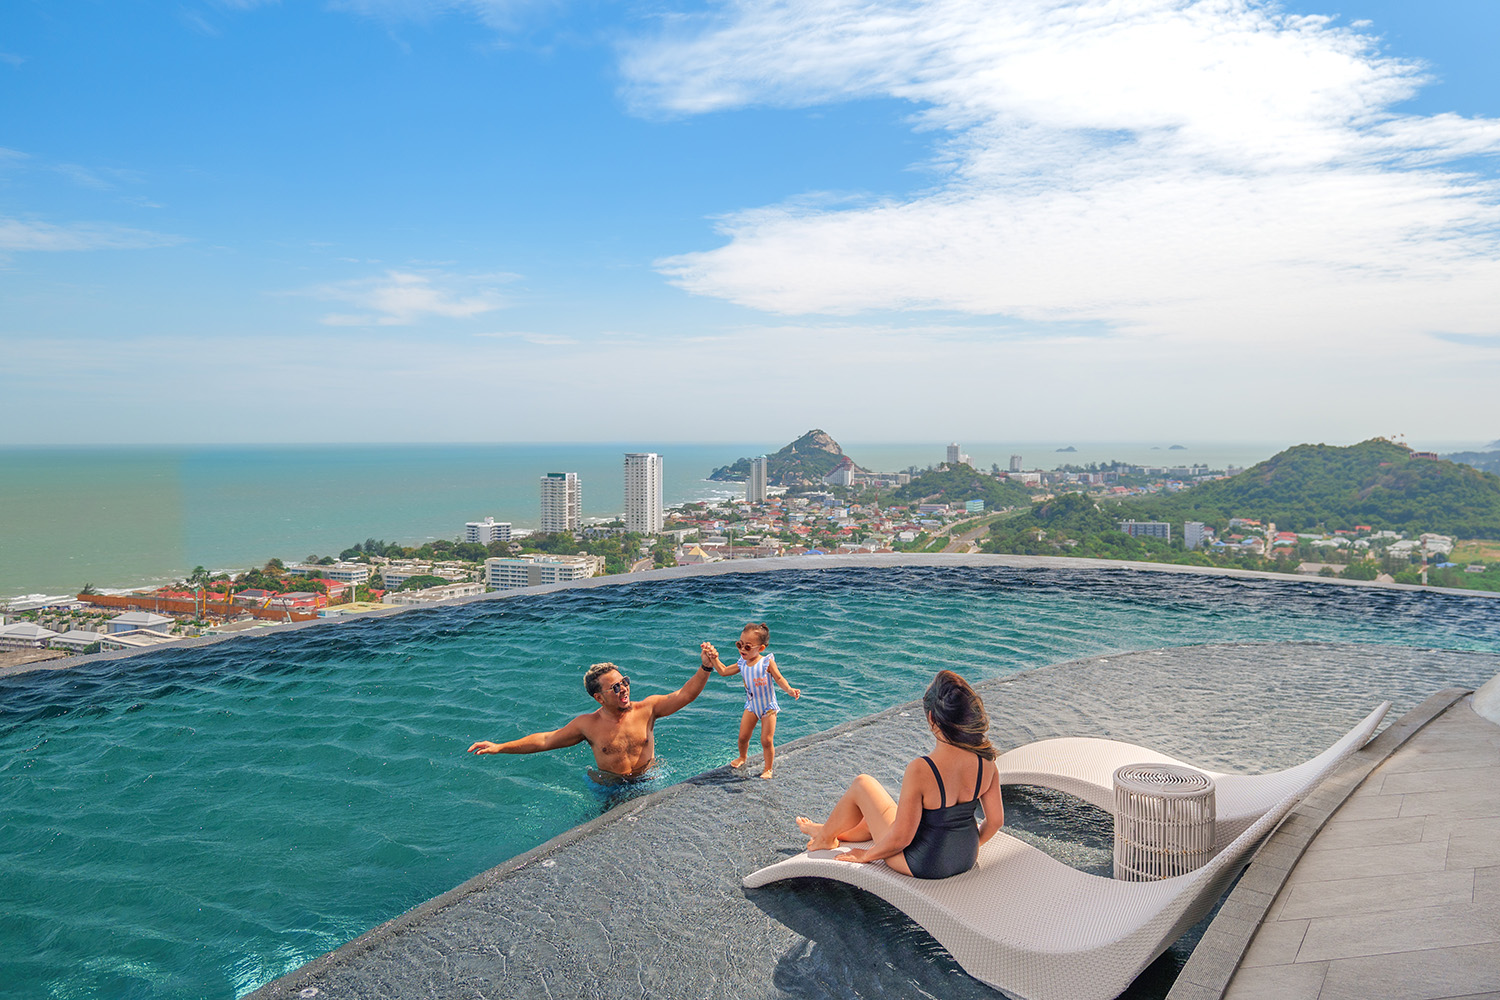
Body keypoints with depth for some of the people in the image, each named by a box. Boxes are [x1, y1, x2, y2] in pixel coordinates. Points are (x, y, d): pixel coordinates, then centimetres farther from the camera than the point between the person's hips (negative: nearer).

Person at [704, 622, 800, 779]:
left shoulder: (767, 662, -19)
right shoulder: (742, 663, -5)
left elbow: (779, 679, -14)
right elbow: (724, 671, 6)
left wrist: (789, 690, -30)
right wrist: (715, 659, -6)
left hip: (768, 707, -4)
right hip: (751, 706, 4)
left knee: (767, 740, -3)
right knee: (743, 737, 7)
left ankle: (768, 769, 17)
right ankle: (742, 757, 39)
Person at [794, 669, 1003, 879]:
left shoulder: (920, 770, -32)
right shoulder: (985, 761, -15)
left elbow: (901, 838, -24)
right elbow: (996, 820, -2)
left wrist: (865, 855, -5)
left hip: (923, 864, -5)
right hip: (967, 859, 6)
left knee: (862, 784, 14)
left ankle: (825, 836, 41)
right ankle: (838, 834, 54)